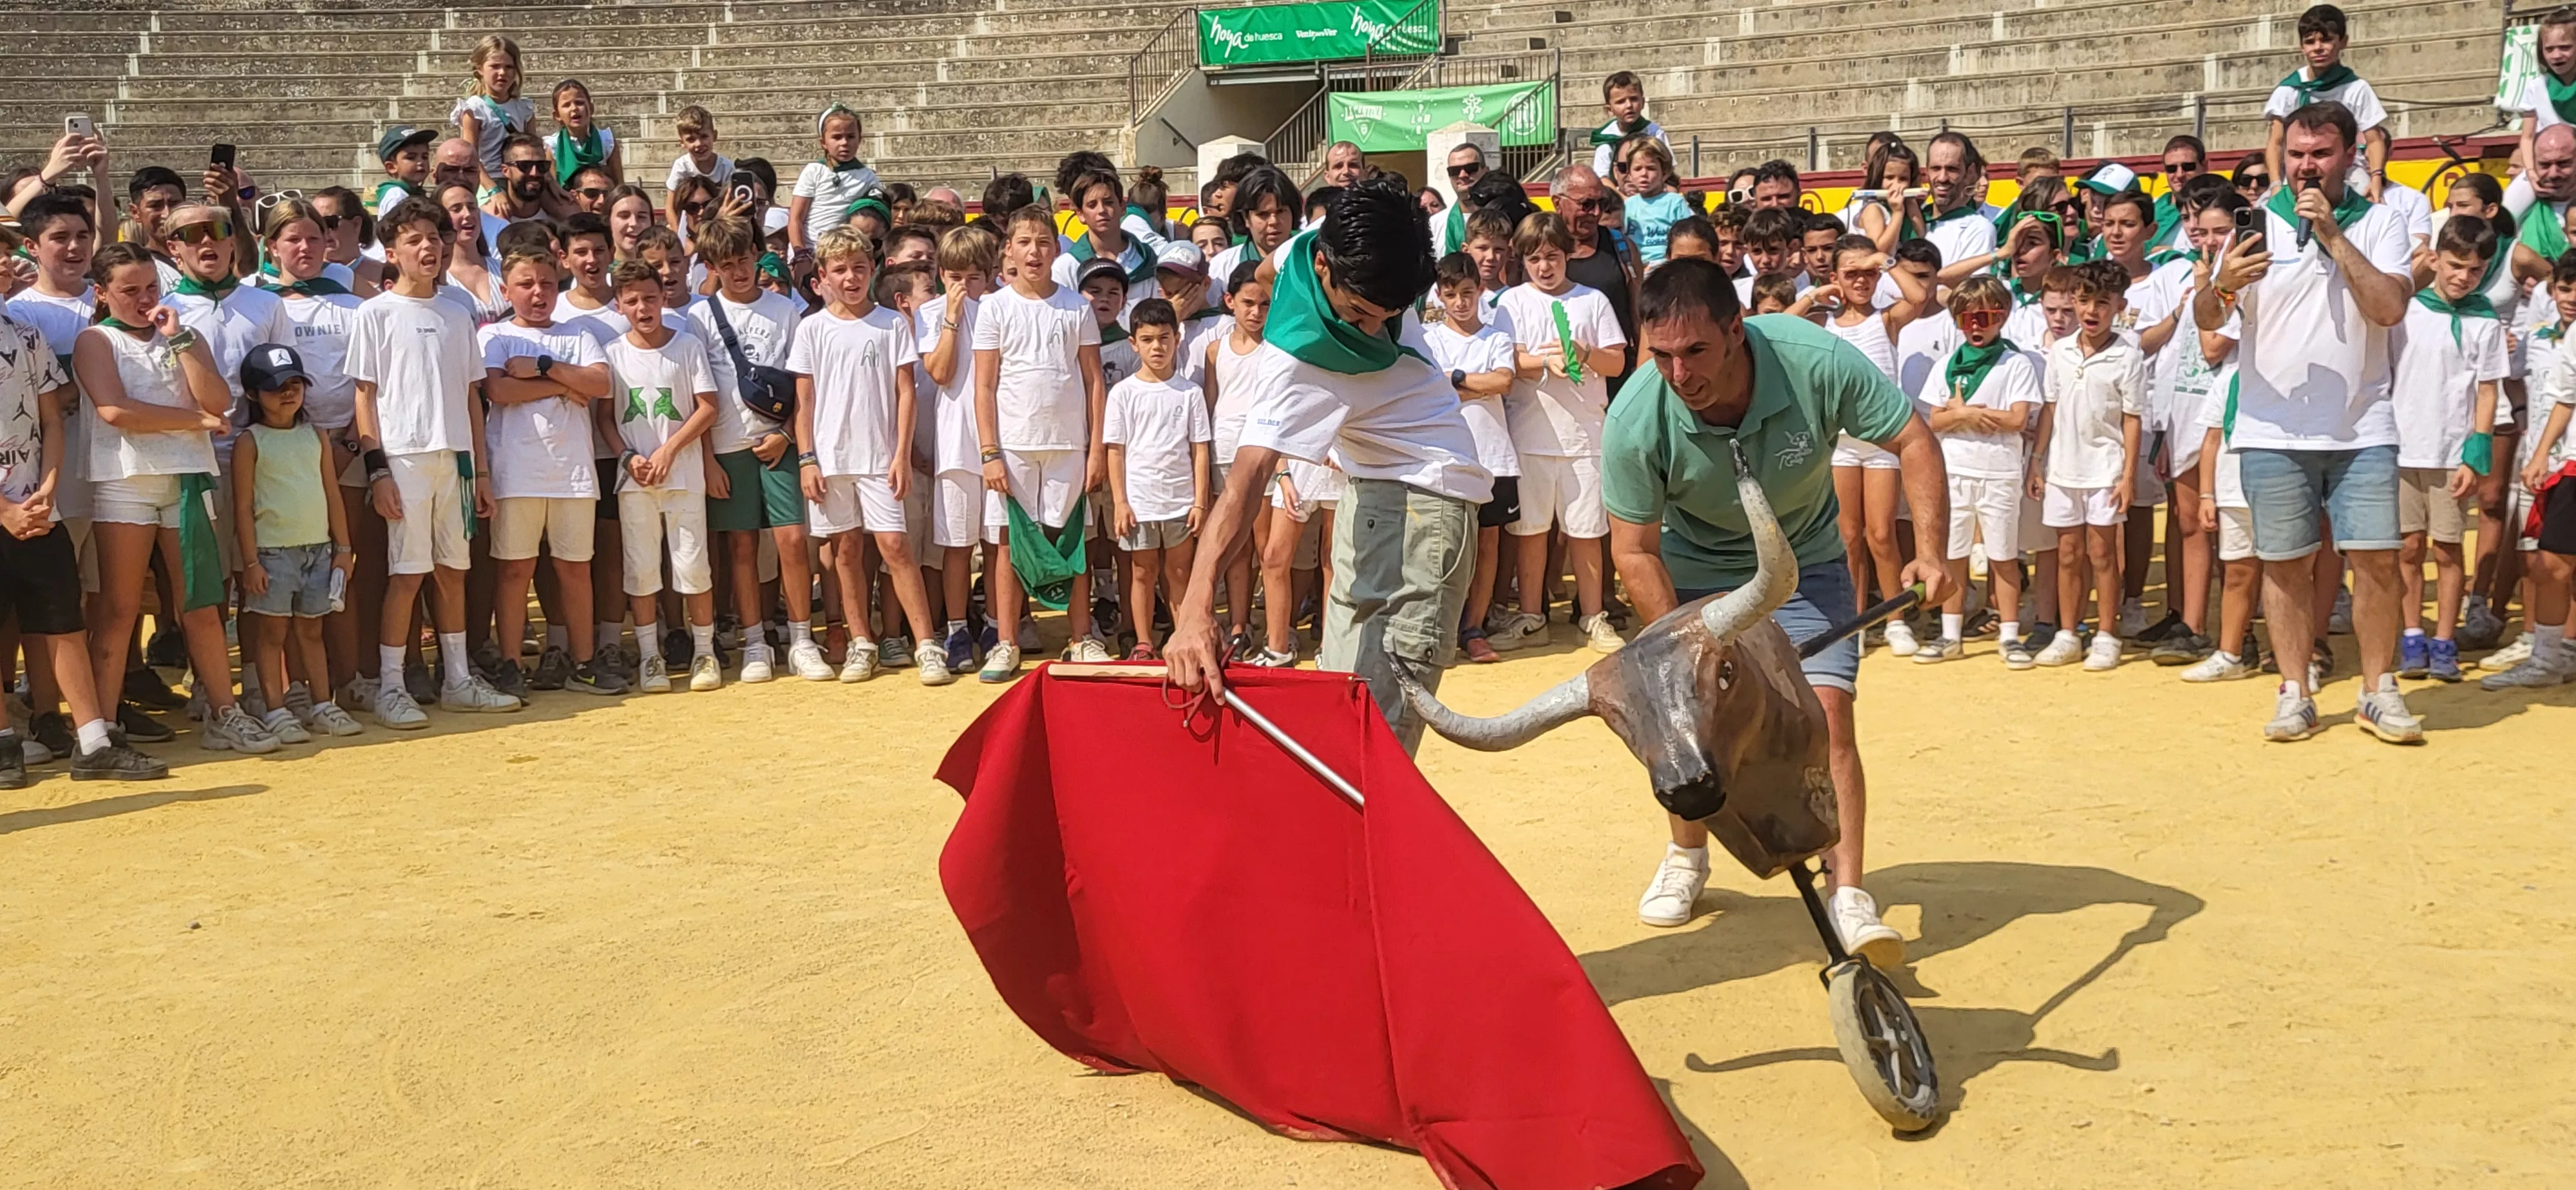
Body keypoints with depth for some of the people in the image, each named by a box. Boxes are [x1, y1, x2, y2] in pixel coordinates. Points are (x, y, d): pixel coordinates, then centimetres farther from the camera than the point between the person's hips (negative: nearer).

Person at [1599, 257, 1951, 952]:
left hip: (1805, 563, 0)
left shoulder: (1816, 362, -32)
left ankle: (1848, 892, -7)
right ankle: (1687, 856, 28)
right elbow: (1634, 551, -20)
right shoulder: (1635, 422, -30)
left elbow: (1913, 439, -19)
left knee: (1827, 715, -13)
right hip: (1695, 568, 0)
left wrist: (1930, 551, -27)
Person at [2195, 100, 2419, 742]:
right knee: (2284, 563, 4)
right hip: (2273, 430, 0)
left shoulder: (2378, 224, 3)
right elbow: (2206, 319, -3)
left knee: (2376, 559, -2)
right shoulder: (2257, 223, 3)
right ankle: (2295, 693, 14)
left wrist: (2333, 235, -15)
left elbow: (2390, 308, -11)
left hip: (2362, 429, 0)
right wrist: (2222, 286, -26)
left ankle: (2379, 691, 11)